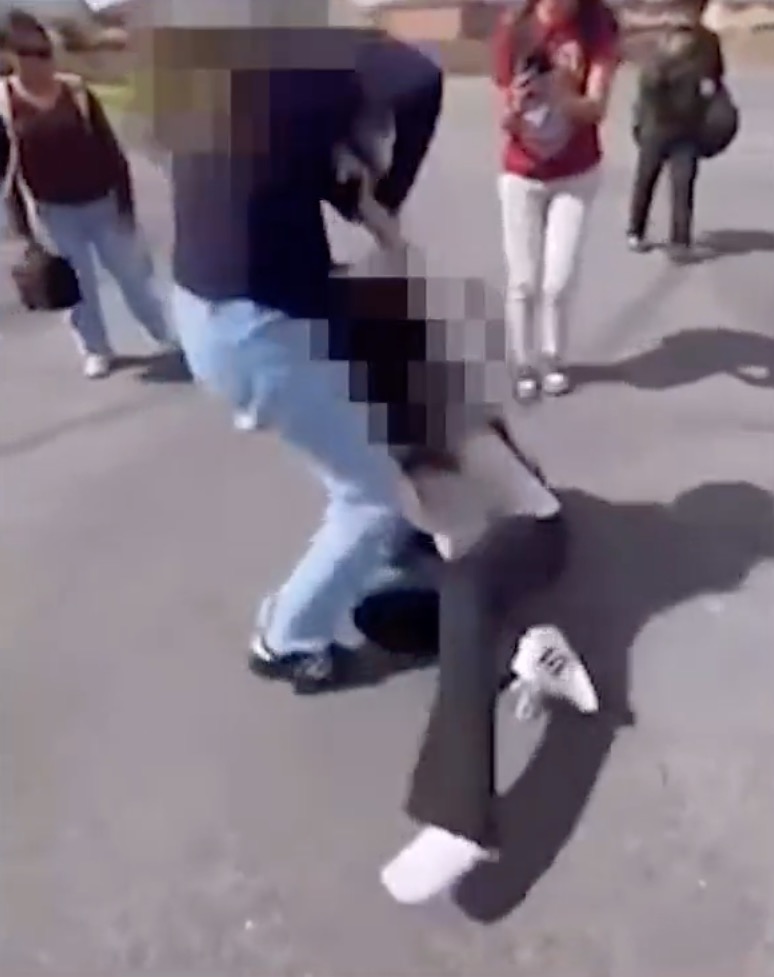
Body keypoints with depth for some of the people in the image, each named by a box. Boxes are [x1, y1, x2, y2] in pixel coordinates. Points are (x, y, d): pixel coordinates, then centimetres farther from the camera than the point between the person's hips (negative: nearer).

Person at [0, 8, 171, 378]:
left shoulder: (75, 90, -6)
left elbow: (109, 148, -2)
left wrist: (125, 204, -3)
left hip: (102, 203, 0)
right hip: (53, 211, 0)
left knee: (133, 274, 10)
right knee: (78, 285, 10)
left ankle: (169, 334, 28)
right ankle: (96, 350, 28)